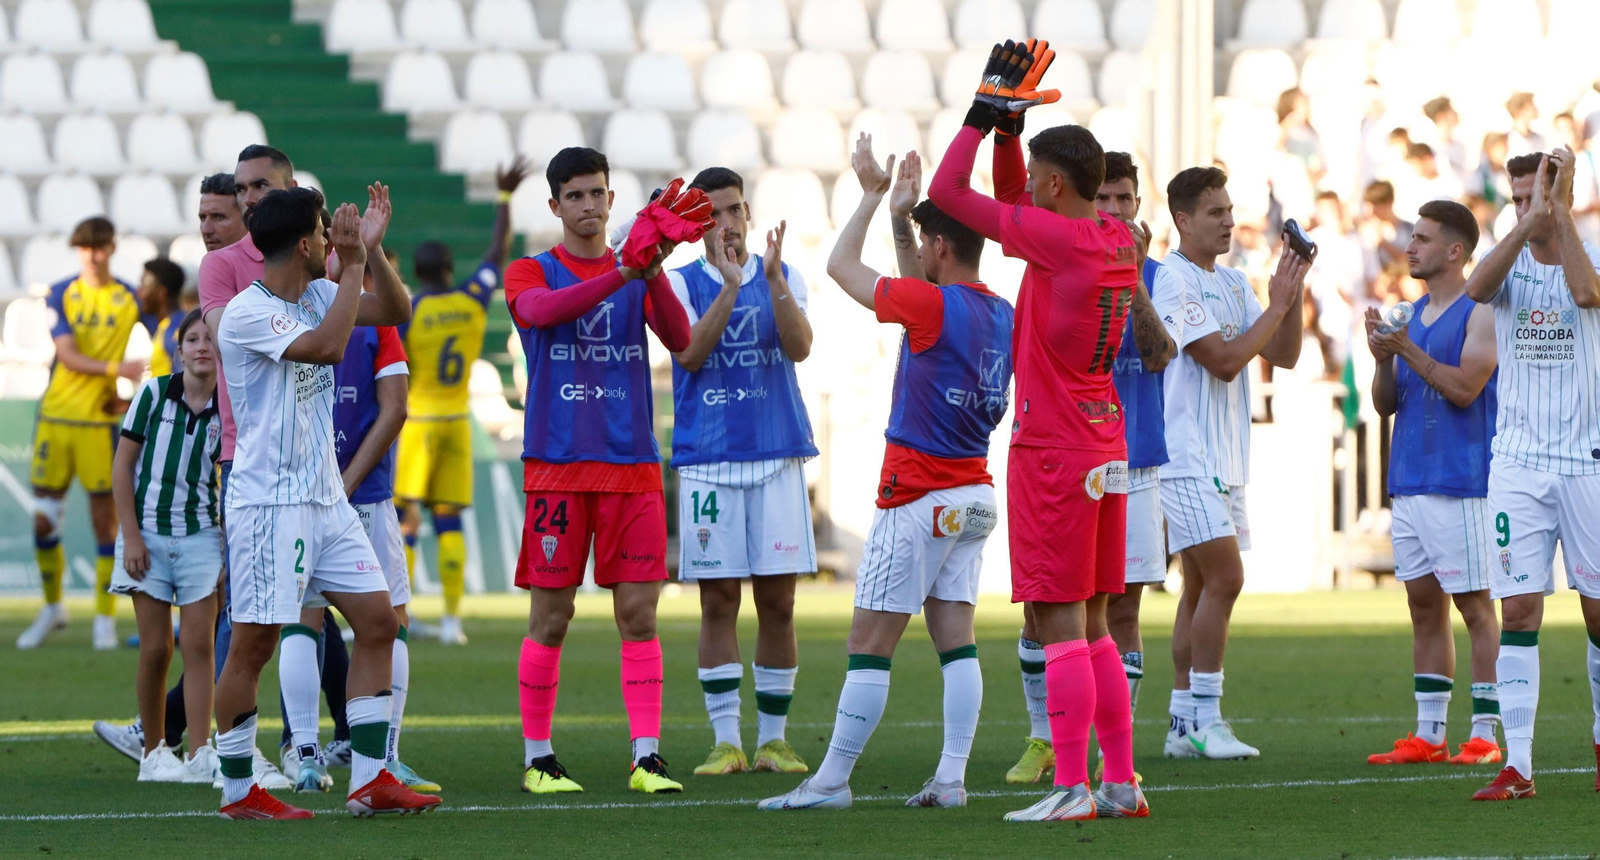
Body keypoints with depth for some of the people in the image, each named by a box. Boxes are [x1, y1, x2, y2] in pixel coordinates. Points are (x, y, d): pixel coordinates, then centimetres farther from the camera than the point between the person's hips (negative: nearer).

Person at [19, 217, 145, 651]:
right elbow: (68, 355, -9)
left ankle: (105, 619, 5)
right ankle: (52, 608, 21)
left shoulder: (130, 299, 3)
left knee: (105, 517, -3)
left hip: (100, 421, -1)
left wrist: (127, 396, -6)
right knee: (44, 518, 2)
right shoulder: (61, 295, 2)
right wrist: (116, 369, -23)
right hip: (56, 417, 1)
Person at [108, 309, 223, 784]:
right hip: (149, 534, -1)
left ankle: (200, 755, -7)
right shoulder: (154, 393, -4)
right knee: (155, 648, 1)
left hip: (201, 535, 1)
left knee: (199, 645, -5)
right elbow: (122, 466, -1)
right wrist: (131, 536, -6)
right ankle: (153, 754, 13)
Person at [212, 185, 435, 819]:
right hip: (268, 501, -8)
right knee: (254, 643, -4)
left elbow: (396, 311, 14)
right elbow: (327, 345, -27)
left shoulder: (317, 295, 10)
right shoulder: (247, 314, -15)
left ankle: (369, 780, 6)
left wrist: (371, 251, -1)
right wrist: (352, 265, -19)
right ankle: (238, 791, 6)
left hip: (326, 498, 9)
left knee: (378, 621, 4)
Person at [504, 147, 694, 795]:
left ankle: (646, 757, -4)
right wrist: (621, 274, -30)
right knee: (550, 616, -1)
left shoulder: (638, 278, 12)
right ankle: (537, 759, 8)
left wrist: (653, 272, -22)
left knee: (638, 613, -3)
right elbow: (540, 310, -19)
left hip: (632, 464, 2)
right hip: (555, 466, -2)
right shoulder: (531, 274, 5)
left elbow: (680, 339, -5)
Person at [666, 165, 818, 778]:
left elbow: (799, 347, -9)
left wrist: (772, 278, -21)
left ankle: (773, 738, 9)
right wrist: (730, 285, -20)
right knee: (718, 599, -2)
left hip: (777, 455, 1)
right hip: (707, 459, -1)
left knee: (777, 600, 1)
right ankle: (726, 741, 2)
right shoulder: (682, 283, 5)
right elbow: (690, 353, -12)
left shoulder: (783, 278, 8)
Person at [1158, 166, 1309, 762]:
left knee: (1203, 586, 8)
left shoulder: (1233, 283, 16)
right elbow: (1223, 359, -18)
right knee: (1224, 577, -15)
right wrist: (1277, 304, -14)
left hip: (1224, 460, 9)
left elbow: (1283, 354, 11)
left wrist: (1295, 291, -1)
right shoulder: (1171, 279, -12)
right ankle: (1204, 720, -12)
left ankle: (1185, 724, 10)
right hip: (1186, 456, -9)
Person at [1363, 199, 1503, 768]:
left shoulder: (1481, 312, -7)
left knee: (1474, 604, -5)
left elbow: (1464, 388, -18)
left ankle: (1484, 735, -4)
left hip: (1460, 482, -8)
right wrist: (1383, 358, -4)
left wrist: (1406, 348, -18)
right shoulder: (1413, 314, 16)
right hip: (1409, 482, 8)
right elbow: (1386, 403, 14)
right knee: (1425, 607, 9)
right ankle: (1428, 735, 12)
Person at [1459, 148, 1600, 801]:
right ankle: (1516, 766, -7)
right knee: (1518, 608, -6)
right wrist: (1530, 221, -25)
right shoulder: (1509, 262, 6)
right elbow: (1477, 287, -18)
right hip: (1518, 460, 1)